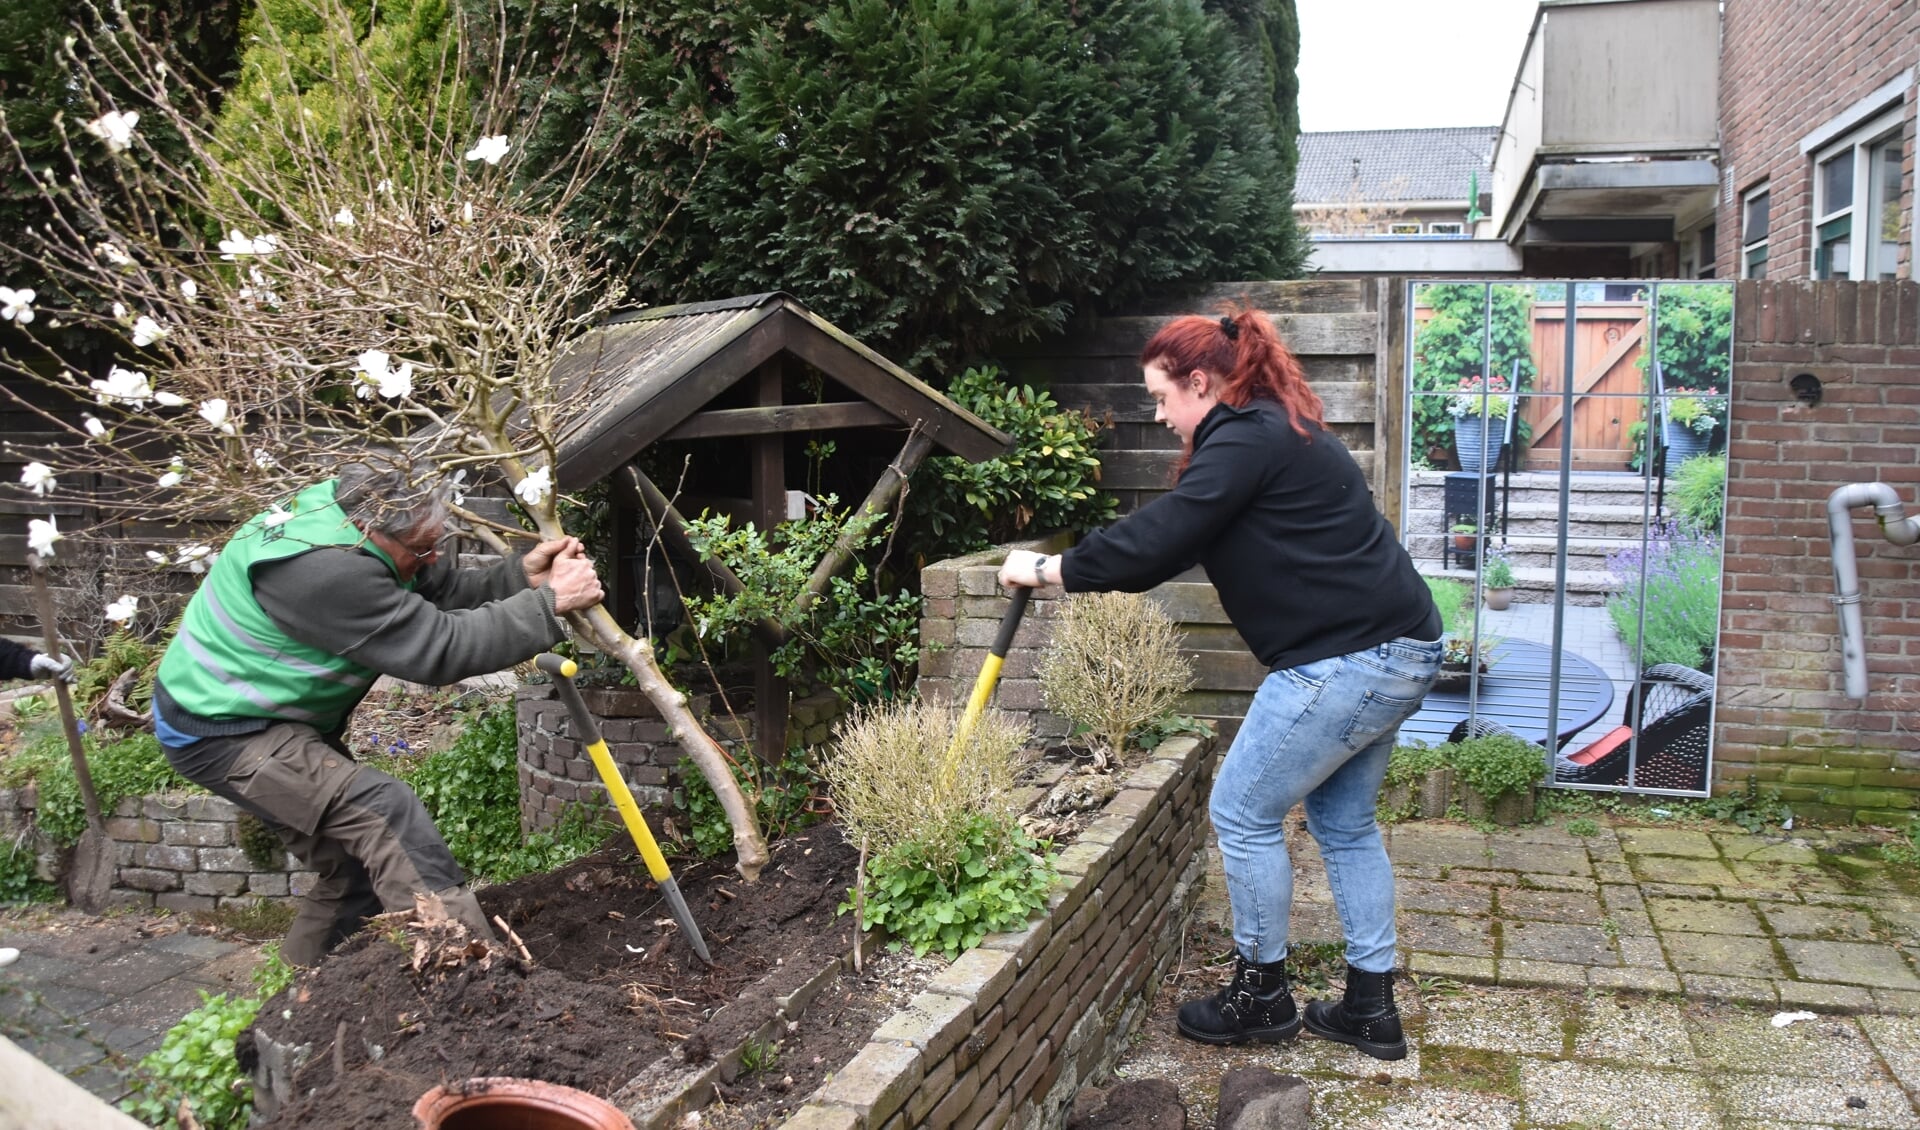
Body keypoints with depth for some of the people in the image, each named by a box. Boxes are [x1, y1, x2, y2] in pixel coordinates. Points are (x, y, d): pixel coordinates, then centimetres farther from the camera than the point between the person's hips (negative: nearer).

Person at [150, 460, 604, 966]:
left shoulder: (348, 512, -7)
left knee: (358, 863, 11)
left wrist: (522, 577, -19)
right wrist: (548, 603, -33)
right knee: (386, 812, -23)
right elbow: (436, 649, -34)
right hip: (222, 730, -10)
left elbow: (444, 591, -3)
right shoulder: (321, 569, -35)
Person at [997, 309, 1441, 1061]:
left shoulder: (1245, 441, -13)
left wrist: (1047, 570, -7)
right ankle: (1371, 1008, 25)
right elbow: (1178, 542, 21)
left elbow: (1157, 538, -19)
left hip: (1346, 659, -11)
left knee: (1243, 812, 2)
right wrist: (1074, 569, 17)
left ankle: (1261, 994, 17)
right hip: (1398, 651, 11)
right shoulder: (1276, 432, 19)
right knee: (1344, 821, 18)